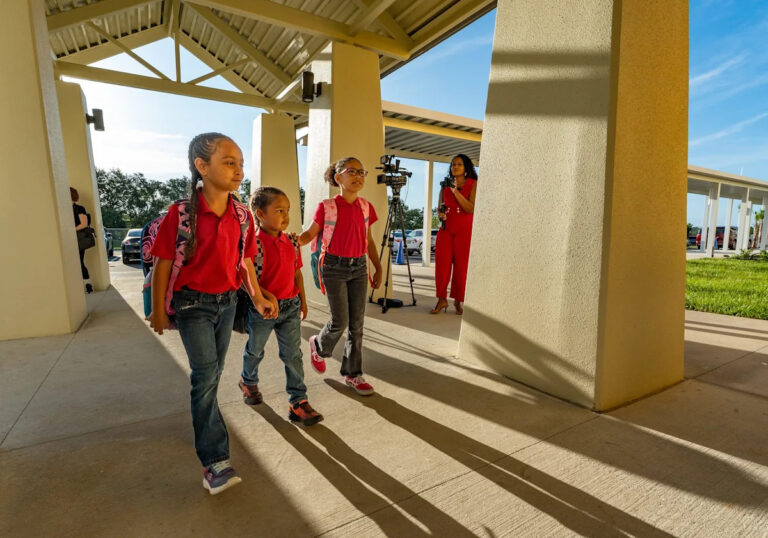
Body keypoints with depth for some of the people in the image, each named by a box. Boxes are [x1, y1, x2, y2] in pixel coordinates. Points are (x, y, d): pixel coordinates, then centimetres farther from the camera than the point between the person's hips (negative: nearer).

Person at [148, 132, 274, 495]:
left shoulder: (242, 214, -2)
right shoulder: (181, 213, -16)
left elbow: (246, 261, 4)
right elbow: (163, 264, -9)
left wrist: (258, 299, -2)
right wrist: (159, 311, -4)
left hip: (227, 302, 5)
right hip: (193, 304, -5)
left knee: (212, 373, 18)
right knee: (206, 375, -6)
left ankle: (203, 420, 43)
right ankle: (214, 460, 3)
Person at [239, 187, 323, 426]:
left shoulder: (291, 242, 2)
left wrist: (302, 300, 11)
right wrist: (266, 297, -27)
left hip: (290, 306, 4)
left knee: (293, 354, 5)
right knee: (255, 350, 20)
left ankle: (298, 401, 15)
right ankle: (248, 382, 48)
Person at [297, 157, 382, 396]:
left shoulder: (365, 206, 5)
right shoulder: (326, 207, -7)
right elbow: (310, 234, -1)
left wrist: (378, 268, 13)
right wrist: (293, 240, -23)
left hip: (359, 268, 4)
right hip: (335, 268, -4)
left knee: (357, 323, 6)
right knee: (340, 321, -4)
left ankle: (353, 373, 21)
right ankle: (319, 346, 31)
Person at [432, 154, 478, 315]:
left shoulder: (473, 184, 2)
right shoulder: (445, 185, 15)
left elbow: (471, 208, -10)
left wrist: (456, 192, -17)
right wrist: (440, 214, -2)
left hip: (465, 231, -3)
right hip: (446, 229, 3)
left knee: (461, 266, -1)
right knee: (441, 265, -4)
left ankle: (458, 301, 12)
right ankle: (442, 300, 6)